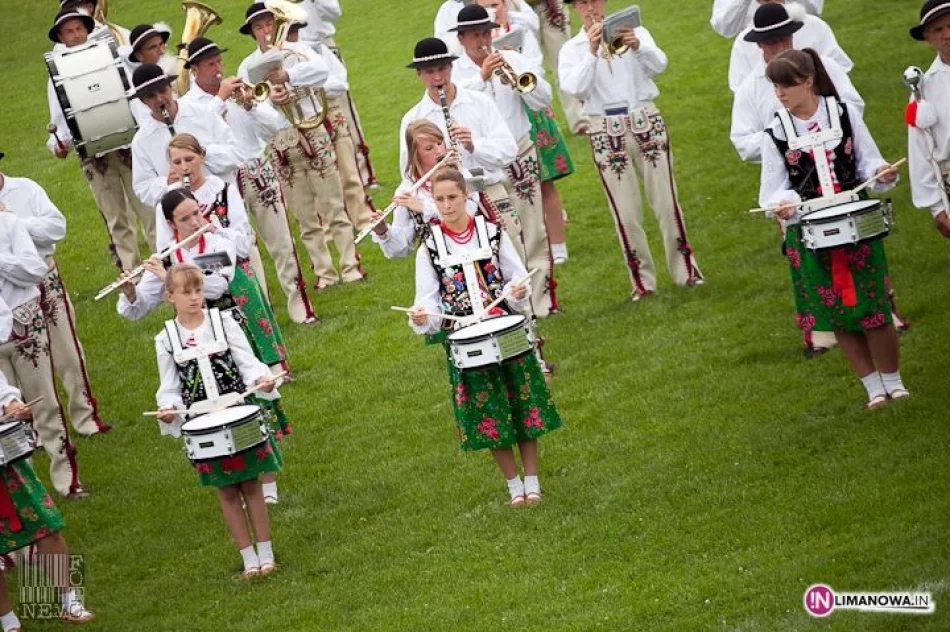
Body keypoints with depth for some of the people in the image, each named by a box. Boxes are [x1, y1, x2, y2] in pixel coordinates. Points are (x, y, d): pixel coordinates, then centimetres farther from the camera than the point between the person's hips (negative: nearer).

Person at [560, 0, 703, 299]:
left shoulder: (633, 31, 5)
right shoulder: (572, 49, 4)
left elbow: (659, 64, -11)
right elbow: (574, 88, -11)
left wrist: (637, 46, -30)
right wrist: (591, 52, -21)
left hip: (646, 122, 0)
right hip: (606, 132, 0)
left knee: (666, 201, 1)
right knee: (625, 212, 1)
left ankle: (686, 269, 11)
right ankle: (642, 280, 10)